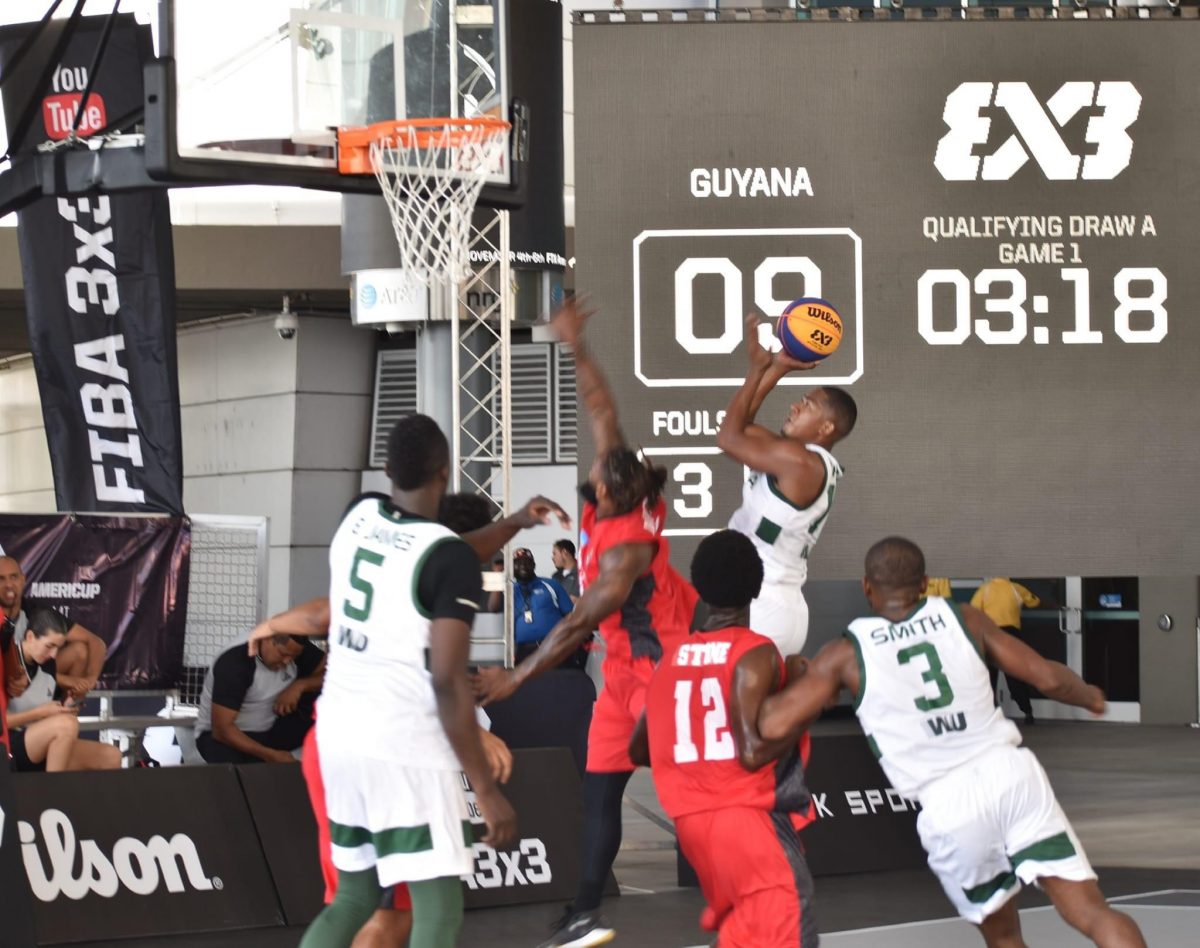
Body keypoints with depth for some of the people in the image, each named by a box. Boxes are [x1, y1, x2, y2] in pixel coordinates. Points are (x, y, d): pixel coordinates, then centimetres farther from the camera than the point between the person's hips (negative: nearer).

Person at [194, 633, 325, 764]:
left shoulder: (292, 647, -9)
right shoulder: (234, 663, -27)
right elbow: (222, 729, -29)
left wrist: (299, 685, -26)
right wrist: (271, 755, -34)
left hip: (269, 731, 6)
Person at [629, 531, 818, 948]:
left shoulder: (673, 659, 11)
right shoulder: (756, 654, -10)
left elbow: (639, 749, 19)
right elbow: (753, 751, -19)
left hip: (695, 820, 8)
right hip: (750, 819, -8)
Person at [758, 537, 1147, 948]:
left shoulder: (847, 655, 1)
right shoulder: (964, 619, 7)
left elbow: (773, 724, -5)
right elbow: (1048, 677, 10)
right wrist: (1089, 695, 31)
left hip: (949, 809, -1)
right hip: (1011, 773, 1)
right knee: (1091, 911, -1)